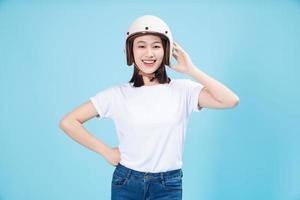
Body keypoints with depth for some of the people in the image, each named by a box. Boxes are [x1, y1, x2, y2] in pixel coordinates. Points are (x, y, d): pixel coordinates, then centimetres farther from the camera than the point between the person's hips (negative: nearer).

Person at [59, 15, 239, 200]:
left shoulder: (183, 90, -5)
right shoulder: (118, 94, -5)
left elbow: (231, 101, -18)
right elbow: (68, 122, -4)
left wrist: (191, 70, -14)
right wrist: (107, 152, -6)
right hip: (126, 184, 0)